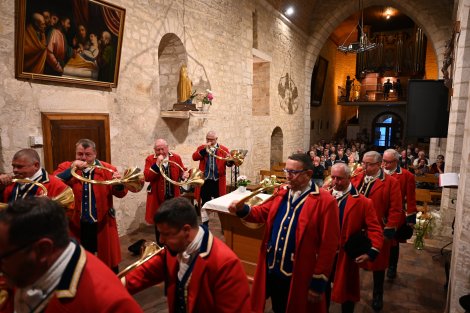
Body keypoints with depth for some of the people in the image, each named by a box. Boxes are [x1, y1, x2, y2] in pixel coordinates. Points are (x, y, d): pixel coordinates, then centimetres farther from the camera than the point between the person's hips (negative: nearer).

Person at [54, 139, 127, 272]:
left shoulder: (107, 169, -2)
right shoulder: (66, 167, 0)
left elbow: (120, 194, -5)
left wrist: (119, 183, -26)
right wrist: (71, 169, -25)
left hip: (103, 223, 0)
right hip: (78, 225, 1)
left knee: (109, 257, 13)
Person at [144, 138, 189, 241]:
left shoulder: (176, 158, 0)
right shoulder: (150, 159, -6)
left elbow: (182, 171, 11)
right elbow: (146, 177, -16)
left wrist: (184, 174, -13)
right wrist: (157, 164, -24)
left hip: (173, 196, 2)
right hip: (157, 197, -1)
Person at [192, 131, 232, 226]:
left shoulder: (223, 149, 3)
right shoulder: (202, 148, 7)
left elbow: (229, 163, -4)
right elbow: (194, 157, -9)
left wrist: (230, 160, -28)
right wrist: (205, 149, -17)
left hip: (218, 181, -1)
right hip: (205, 180, 1)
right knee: (204, 203, 11)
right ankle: (205, 224, 26)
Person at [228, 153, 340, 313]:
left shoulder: (325, 201, -16)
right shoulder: (281, 193, 4)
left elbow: (328, 245, -15)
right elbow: (263, 213, 11)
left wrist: (319, 282, -13)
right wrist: (243, 209, -10)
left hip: (298, 277, -5)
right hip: (272, 270, 6)